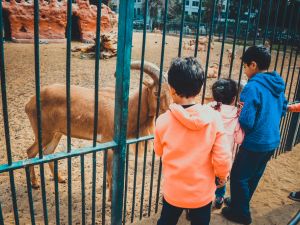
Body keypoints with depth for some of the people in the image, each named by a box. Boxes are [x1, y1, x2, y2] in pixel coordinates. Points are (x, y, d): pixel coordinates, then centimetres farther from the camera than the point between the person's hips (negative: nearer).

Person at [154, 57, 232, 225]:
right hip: (202, 192, 0)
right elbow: (223, 159, -16)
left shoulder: (163, 120, -17)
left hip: (173, 191, 1)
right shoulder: (214, 118, -20)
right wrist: (223, 175, 5)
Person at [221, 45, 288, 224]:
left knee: (239, 177, 10)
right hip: (273, 141, 9)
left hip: (256, 143, -8)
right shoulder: (278, 84, 3)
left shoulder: (253, 87, -22)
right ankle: (240, 204, 42)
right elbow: (282, 110, 17)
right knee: (254, 176, 23)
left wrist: (237, 114, -4)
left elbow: (246, 122, -24)